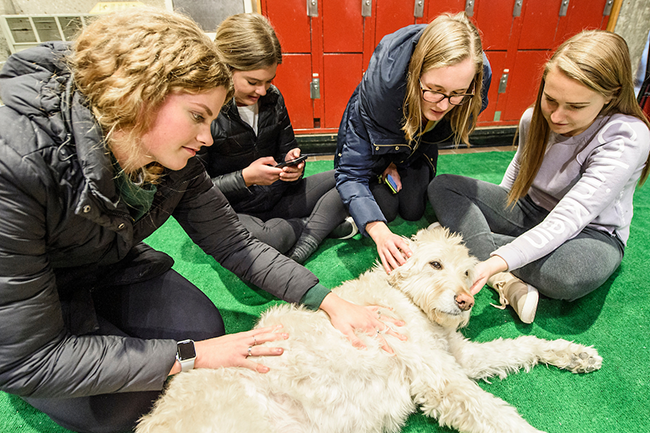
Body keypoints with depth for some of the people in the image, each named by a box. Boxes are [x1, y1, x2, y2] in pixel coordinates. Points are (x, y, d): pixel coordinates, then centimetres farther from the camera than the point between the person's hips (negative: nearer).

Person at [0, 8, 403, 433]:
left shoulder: (176, 164, -19)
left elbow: (234, 244, -12)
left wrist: (330, 301, -20)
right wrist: (190, 356, -31)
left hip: (108, 268, 5)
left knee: (206, 330, -8)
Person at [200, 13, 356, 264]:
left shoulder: (272, 97, 2)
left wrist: (293, 165, -12)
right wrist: (245, 177, -22)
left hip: (276, 196, 6)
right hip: (231, 211, -5)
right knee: (252, 237, -42)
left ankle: (296, 254, -21)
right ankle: (324, 224, -11)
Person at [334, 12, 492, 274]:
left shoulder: (480, 76, -32)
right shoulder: (382, 79, -43)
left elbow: (433, 134, -8)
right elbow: (351, 172, -40)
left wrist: (398, 163, -11)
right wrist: (378, 230, -54)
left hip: (418, 144, 3)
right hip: (377, 140, -3)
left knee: (413, 210, -1)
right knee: (385, 208, -15)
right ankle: (380, 177, 19)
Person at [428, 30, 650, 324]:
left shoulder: (626, 139, -27)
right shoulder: (534, 118, -10)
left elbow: (566, 222, -35)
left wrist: (494, 262, -46)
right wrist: (496, 211, 11)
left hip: (590, 232, -5)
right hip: (529, 211, 6)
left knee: (571, 274, -43)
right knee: (442, 186, -14)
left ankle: (473, 242, -19)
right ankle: (507, 282, -28)